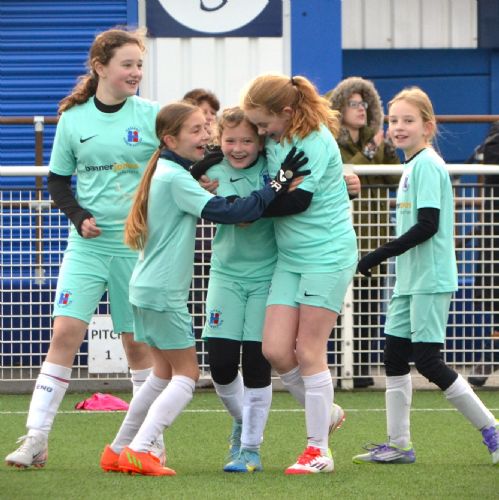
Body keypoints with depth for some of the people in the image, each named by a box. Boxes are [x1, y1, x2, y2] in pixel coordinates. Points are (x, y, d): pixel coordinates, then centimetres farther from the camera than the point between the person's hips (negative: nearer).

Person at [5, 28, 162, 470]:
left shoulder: (151, 117, -2)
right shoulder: (73, 119, 2)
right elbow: (58, 181, 11)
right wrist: (79, 217, -4)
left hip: (138, 245, -1)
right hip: (88, 245, 1)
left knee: (138, 342, 5)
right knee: (65, 333, -9)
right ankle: (36, 439, -8)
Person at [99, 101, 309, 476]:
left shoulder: (168, 172, 13)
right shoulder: (175, 178, -18)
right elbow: (226, 211, -24)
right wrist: (278, 185, -23)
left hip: (148, 288, 10)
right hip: (163, 292, -10)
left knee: (164, 372, 18)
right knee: (187, 375, -5)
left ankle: (118, 451, 21)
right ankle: (137, 451, -13)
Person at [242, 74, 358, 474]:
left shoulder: (316, 140, -15)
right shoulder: (275, 139, 7)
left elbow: (298, 200, -19)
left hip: (328, 256, -7)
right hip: (290, 257, 7)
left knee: (308, 351, -6)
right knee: (275, 350, -1)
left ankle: (319, 449, 3)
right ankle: (326, 412, 22)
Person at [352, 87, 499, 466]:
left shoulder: (427, 165, -14)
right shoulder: (412, 166, 15)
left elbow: (427, 225, -21)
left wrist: (378, 256, -18)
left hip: (430, 280, -10)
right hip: (410, 281, 10)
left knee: (427, 360, -9)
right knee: (395, 356, 7)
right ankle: (399, 444, 12)